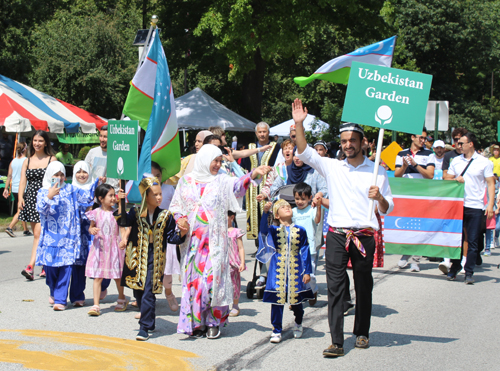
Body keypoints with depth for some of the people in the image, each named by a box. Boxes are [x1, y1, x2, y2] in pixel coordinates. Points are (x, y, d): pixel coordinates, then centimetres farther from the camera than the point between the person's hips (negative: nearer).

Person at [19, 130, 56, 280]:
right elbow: (23, 181, 6)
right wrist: (20, 198, -9)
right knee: (38, 234, 7)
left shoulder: (52, 160, 1)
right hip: (30, 199, 5)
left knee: (39, 234, -13)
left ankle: (30, 267, -20)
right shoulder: (27, 161, 13)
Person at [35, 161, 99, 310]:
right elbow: (41, 209, -11)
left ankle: (60, 299, -1)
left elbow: (88, 196, 12)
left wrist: (97, 182, 1)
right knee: (50, 267, 3)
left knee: (65, 267, -6)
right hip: (51, 237, 0)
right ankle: (54, 293, 31)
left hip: (68, 237, 1)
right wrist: (49, 196, -25)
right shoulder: (43, 192, 5)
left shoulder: (70, 190, 11)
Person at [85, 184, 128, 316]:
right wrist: (92, 230, -9)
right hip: (100, 247, 0)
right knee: (97, 277, -3)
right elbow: (91, 227, 9)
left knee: (117, 276, 10)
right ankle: (96, 305, 0)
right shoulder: (96, 213, 0)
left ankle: (122, 299, 33)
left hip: (114, 247, 0)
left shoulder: (117, 212, 0)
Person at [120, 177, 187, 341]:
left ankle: (145, 327, -2)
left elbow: (171, 238, 3)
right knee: (138, 294, 12)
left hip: (154, 261, -2)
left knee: (148, 295, -9)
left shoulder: (165, 216, 2)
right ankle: (149, 322, 32)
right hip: (136, 258, 2)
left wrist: (182, 232, -17)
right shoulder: (135, 214, 0)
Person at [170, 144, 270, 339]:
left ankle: (213, 322, 6)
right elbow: (175, 206, 13)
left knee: (212, 278, -6)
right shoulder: (186, 181, 8)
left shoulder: (221, 180, 5)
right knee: (193, 279, 1)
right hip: (192, 240, 1)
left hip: (214, 241, -1)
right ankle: (195, 322, 9)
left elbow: (238, 184, -15)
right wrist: (180, 221, -7)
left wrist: (254, 173, -32)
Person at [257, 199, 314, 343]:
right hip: (278, 270, -1)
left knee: (296, 299, 10)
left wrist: (307, 271, 3)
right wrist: (265, 212, -34)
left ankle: (298, 324, 37)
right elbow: (263, 230, -20)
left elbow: (305, 251, 7)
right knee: (277, 299, -2)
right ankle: (276, 331, 9)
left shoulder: (300, 231, 6)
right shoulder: (274, 230, 2)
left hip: (295, 269, 1)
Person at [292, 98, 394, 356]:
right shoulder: (332, 167, 8)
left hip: (364, 237, 0)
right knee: (335, 288, -5)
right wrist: (299, 124, -13)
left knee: (364, 288, 10)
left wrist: (379, 197, -15)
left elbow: (388, 209, 8)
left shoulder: (377, 171, 6)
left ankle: (362, 332, 28)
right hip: (336, 235, 0)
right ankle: (336, 342, -4)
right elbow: (305, 153, -1)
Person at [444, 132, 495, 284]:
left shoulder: (484, 162, 1)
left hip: (475, 207, -3)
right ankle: (454, 268, 19)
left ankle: (469, 272, 6)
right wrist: (456, 179, -6)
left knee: (473, 241, 0)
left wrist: (490, 204, -10)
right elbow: (446, 179, 17)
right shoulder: (456, 161, 11)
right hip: (457, 204, 3)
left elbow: (491, 184, 0)